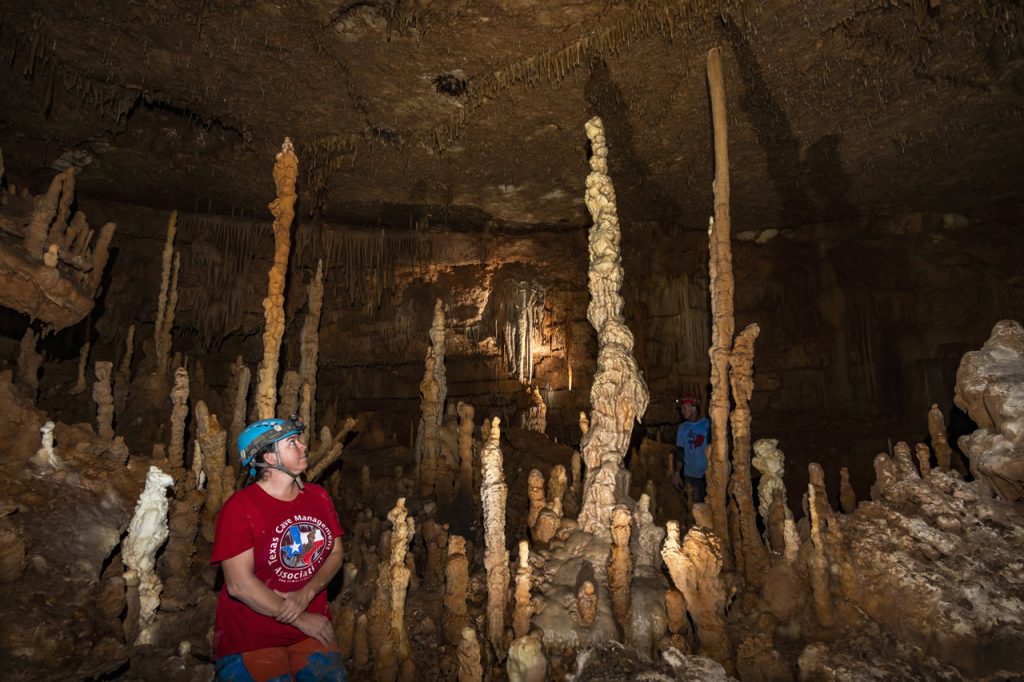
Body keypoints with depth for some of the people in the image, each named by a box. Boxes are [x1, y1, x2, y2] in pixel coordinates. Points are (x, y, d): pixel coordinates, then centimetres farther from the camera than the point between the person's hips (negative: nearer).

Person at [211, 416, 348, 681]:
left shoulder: (318, 496, 1)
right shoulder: (240, 507, -15)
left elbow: (335, 554, 3)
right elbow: (239, 584, -19)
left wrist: (305, 595, -14)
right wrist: (300, 620, -13)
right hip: (251, 640, -4)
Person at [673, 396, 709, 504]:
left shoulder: (708, 424, -1)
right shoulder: (682, 428, 9)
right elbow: (680, 452, 11)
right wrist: (677, 473, 6)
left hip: (709, 473, -3)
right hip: (691, 474, 3)